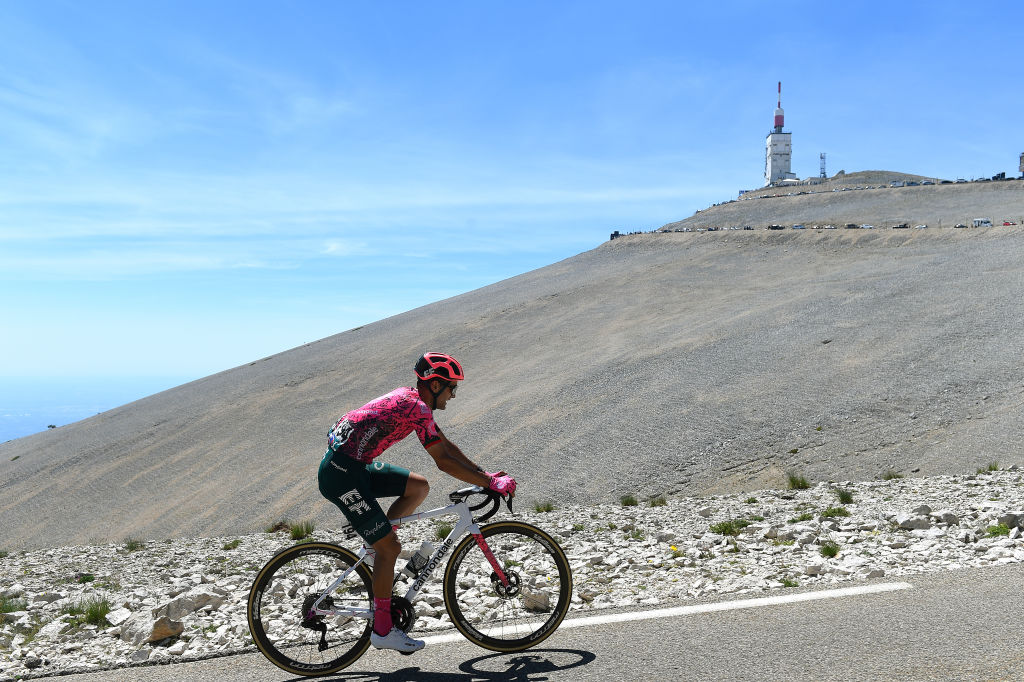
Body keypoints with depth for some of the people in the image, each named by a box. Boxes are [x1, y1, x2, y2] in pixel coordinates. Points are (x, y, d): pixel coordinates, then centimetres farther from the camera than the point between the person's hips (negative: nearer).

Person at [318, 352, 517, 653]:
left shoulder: (411, 399, 13)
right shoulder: (417, 408, -16)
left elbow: (446, 444, 17)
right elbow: (444, 461, -20)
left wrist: (486, 474, 12)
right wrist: (490, 483, -15)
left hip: (355, 466, 10)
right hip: (341, 475, -10)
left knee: (419, 487, 10)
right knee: (390, 547, -5)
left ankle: (376, 543, 13)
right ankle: (382, 629, 5)